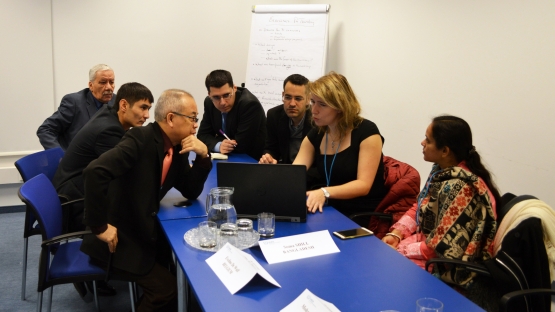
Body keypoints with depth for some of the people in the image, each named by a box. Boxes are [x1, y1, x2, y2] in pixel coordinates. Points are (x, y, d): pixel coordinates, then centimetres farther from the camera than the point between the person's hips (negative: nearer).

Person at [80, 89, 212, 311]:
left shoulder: (178, 149, 2)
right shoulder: (140, 139, -23)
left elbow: (191, 192, 8)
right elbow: (95, 171, -34)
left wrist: (203, 156, -9)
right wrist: (100, 226, -28)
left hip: (146, 231, 8)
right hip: (119, 236, -8)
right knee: (166, 288, -14)